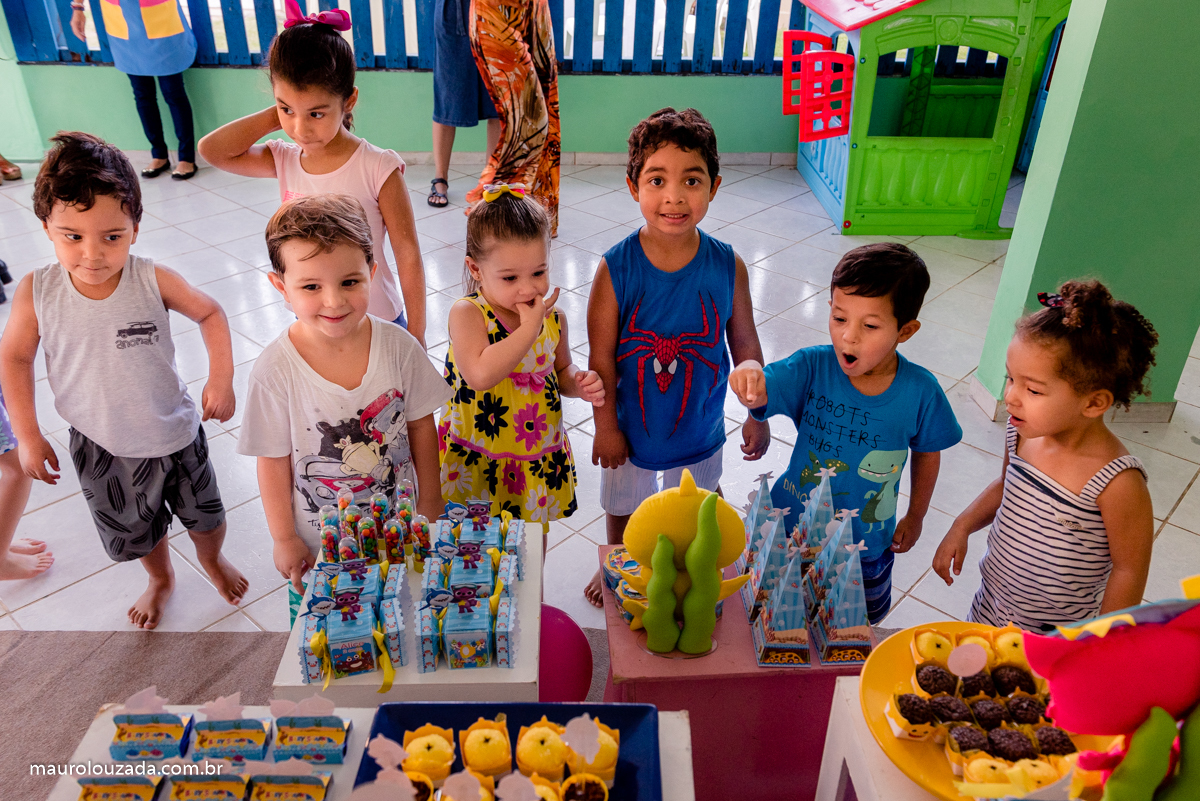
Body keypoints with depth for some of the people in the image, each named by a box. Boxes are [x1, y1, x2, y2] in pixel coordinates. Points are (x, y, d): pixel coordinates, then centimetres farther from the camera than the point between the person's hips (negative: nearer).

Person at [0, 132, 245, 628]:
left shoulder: (153, 281, -22)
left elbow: (209, 313, -5)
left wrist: (221, 378, -13)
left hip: (175, 434, -1)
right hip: (100, 447, 1)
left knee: (203, 516, 20)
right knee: (136, 532, 23)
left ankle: (212, 560, 54)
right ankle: (161, 580, 55)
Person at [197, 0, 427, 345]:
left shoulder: (377, 169, -17)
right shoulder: (284, 161, -2)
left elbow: (407, 254, -13)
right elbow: (211, 149, -8)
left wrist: (416, 338, -9)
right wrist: (279, 114, -8)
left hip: (378, 325, -4)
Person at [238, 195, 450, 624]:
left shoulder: (399, 346, -16)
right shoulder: (275, 370, -21)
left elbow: (421, 427, -3)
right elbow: (274, 461, -10)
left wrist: (429, 501, 5)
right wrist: (283, 538, -2)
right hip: (319, 544, -1)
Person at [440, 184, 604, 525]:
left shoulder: (553, 318, -5)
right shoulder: (467, 314, -20)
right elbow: (479, 375, -37)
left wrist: (580, 383, -11)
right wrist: (531, 325, -31)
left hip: (539, 459, 4)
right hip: (476, 464, -3)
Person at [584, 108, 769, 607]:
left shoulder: (728, 267, -17)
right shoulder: (616, 268, -22)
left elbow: (745, 345, -5)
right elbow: (602, 357, -14)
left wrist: (758, 415, 2)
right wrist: (606, 426, -9)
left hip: (699, 427, 1)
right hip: (632, 426, -1)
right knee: (622, 507, 25)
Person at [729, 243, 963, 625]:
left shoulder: (920, 390, -17)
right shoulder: (813, 367, -20)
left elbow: (927, 451, 1)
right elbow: (760, 394, -36)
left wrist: (915, 515, 11)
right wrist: (750, 374, -60)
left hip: (866, 546, 1)